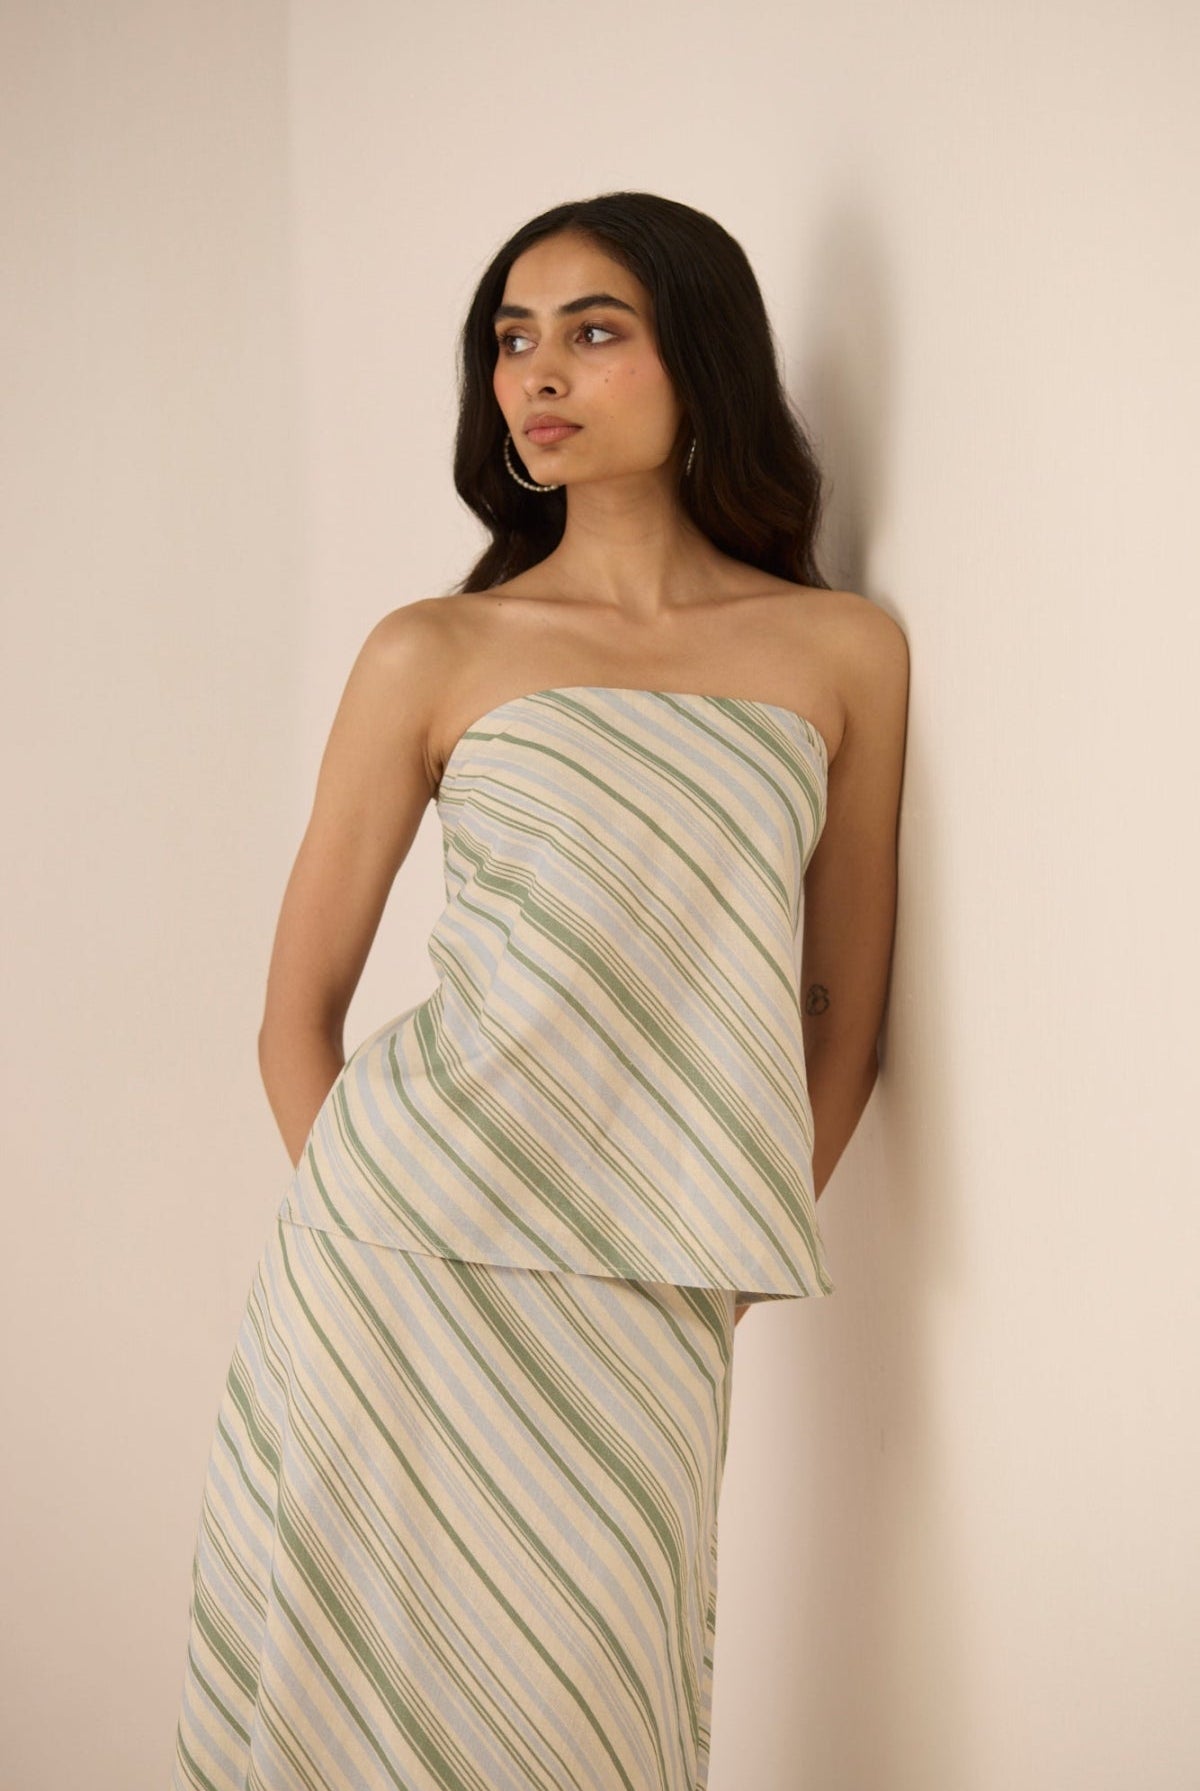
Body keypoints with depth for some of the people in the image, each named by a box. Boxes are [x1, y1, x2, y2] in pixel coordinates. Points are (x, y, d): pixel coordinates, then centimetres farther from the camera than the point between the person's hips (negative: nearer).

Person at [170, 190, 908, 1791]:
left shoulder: (844, 652, 7)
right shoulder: (433, 655, 2)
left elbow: (845, 1009, 11)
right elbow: (299, 1012, 6)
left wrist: (728, 1258, 6)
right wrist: (360, 1230, 0)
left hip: (646, 1321, 1)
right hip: (411, 1277, -1)